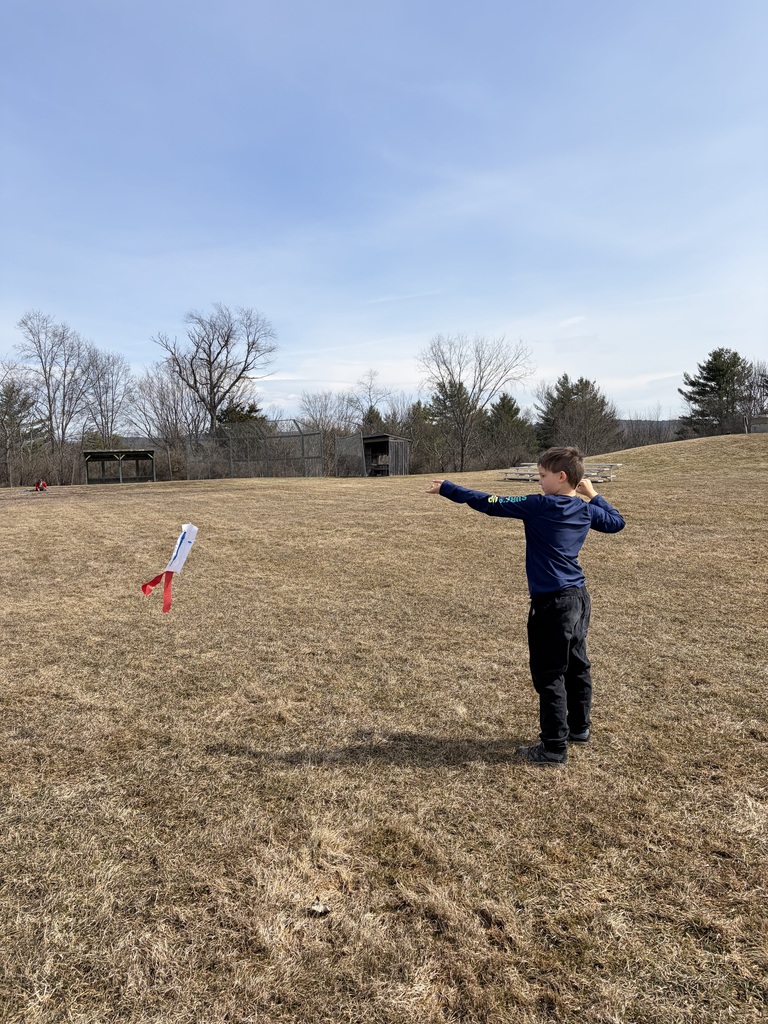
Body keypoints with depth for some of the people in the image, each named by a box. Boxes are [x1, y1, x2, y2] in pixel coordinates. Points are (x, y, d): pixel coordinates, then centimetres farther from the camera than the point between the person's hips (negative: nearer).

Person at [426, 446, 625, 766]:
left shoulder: (539, 506, -15)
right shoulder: (587, 510, 5)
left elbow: (490, 503, -13)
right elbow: (617, 522, 24)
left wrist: (446, 488, -6)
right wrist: (594, 495, 25)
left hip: (552, 603, -8)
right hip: (579, 597, 8)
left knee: (549, 675, 0)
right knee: (576, 665, 21)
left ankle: (554, 747, 8)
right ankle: (579, 727, 37)